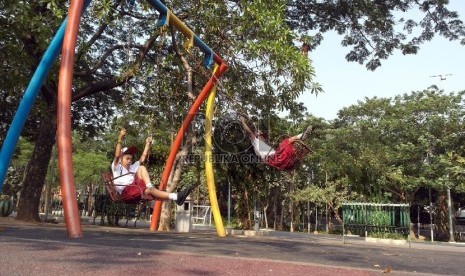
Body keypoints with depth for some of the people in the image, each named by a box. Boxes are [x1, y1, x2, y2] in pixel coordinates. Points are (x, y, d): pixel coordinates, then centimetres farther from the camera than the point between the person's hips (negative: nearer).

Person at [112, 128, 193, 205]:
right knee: (149, 191, -32)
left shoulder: (132, 168, 35)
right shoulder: (116, 168, 14)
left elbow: (142, 159, 28)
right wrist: (120, 139, -16)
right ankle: (176, 197, -52)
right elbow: (117, 156, -5)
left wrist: (147, 145, 21)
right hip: (126, 193, -6)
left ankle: (149, 186, -31)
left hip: (136, 189, 6)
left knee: (141, 168, -6)